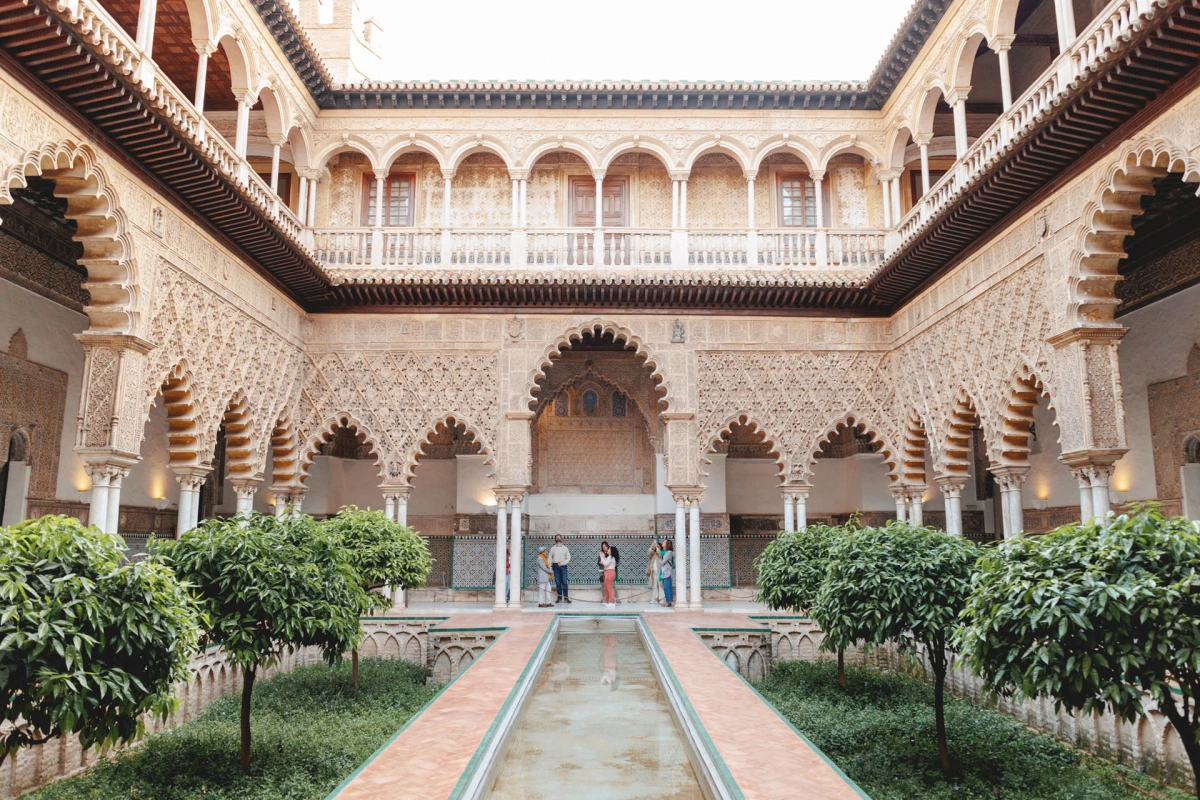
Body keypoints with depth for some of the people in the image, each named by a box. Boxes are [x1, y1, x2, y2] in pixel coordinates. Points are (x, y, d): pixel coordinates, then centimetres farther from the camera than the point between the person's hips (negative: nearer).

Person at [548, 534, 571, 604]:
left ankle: (566, 598, -7)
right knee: (558, 583, 1)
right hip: (555, 566, 1)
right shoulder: (553, 548, 11)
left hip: (563, 566, -1)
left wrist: (562, 563, -9)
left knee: (564, 582, -8)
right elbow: (550, 558, 8)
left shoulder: (565, 548, 9)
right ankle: (559, 598, 5)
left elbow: (568, 558, 5)